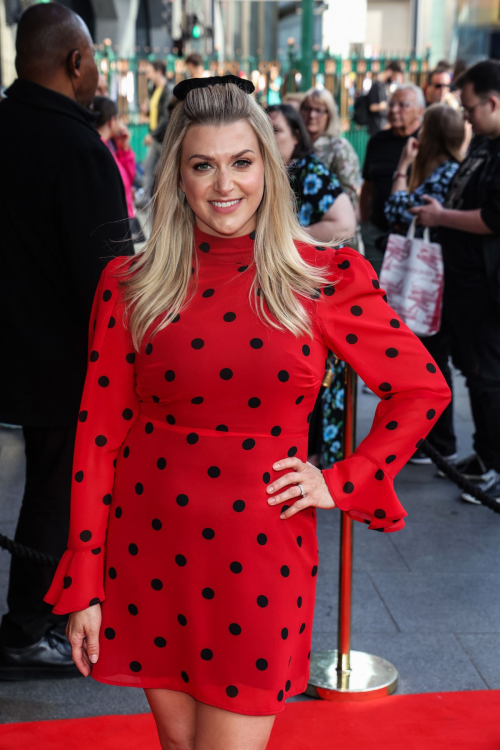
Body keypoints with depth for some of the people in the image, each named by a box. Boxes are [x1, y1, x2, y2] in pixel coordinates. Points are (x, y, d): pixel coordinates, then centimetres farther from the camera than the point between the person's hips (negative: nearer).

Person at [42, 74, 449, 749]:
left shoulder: (325, 278, -4)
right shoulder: (132, 286, 0)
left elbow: (423, 390, 5)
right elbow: (99, 433, 1)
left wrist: (341, 483, -3)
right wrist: (84, 585, 0)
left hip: (261, 551, -2)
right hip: (151, 549, 2)